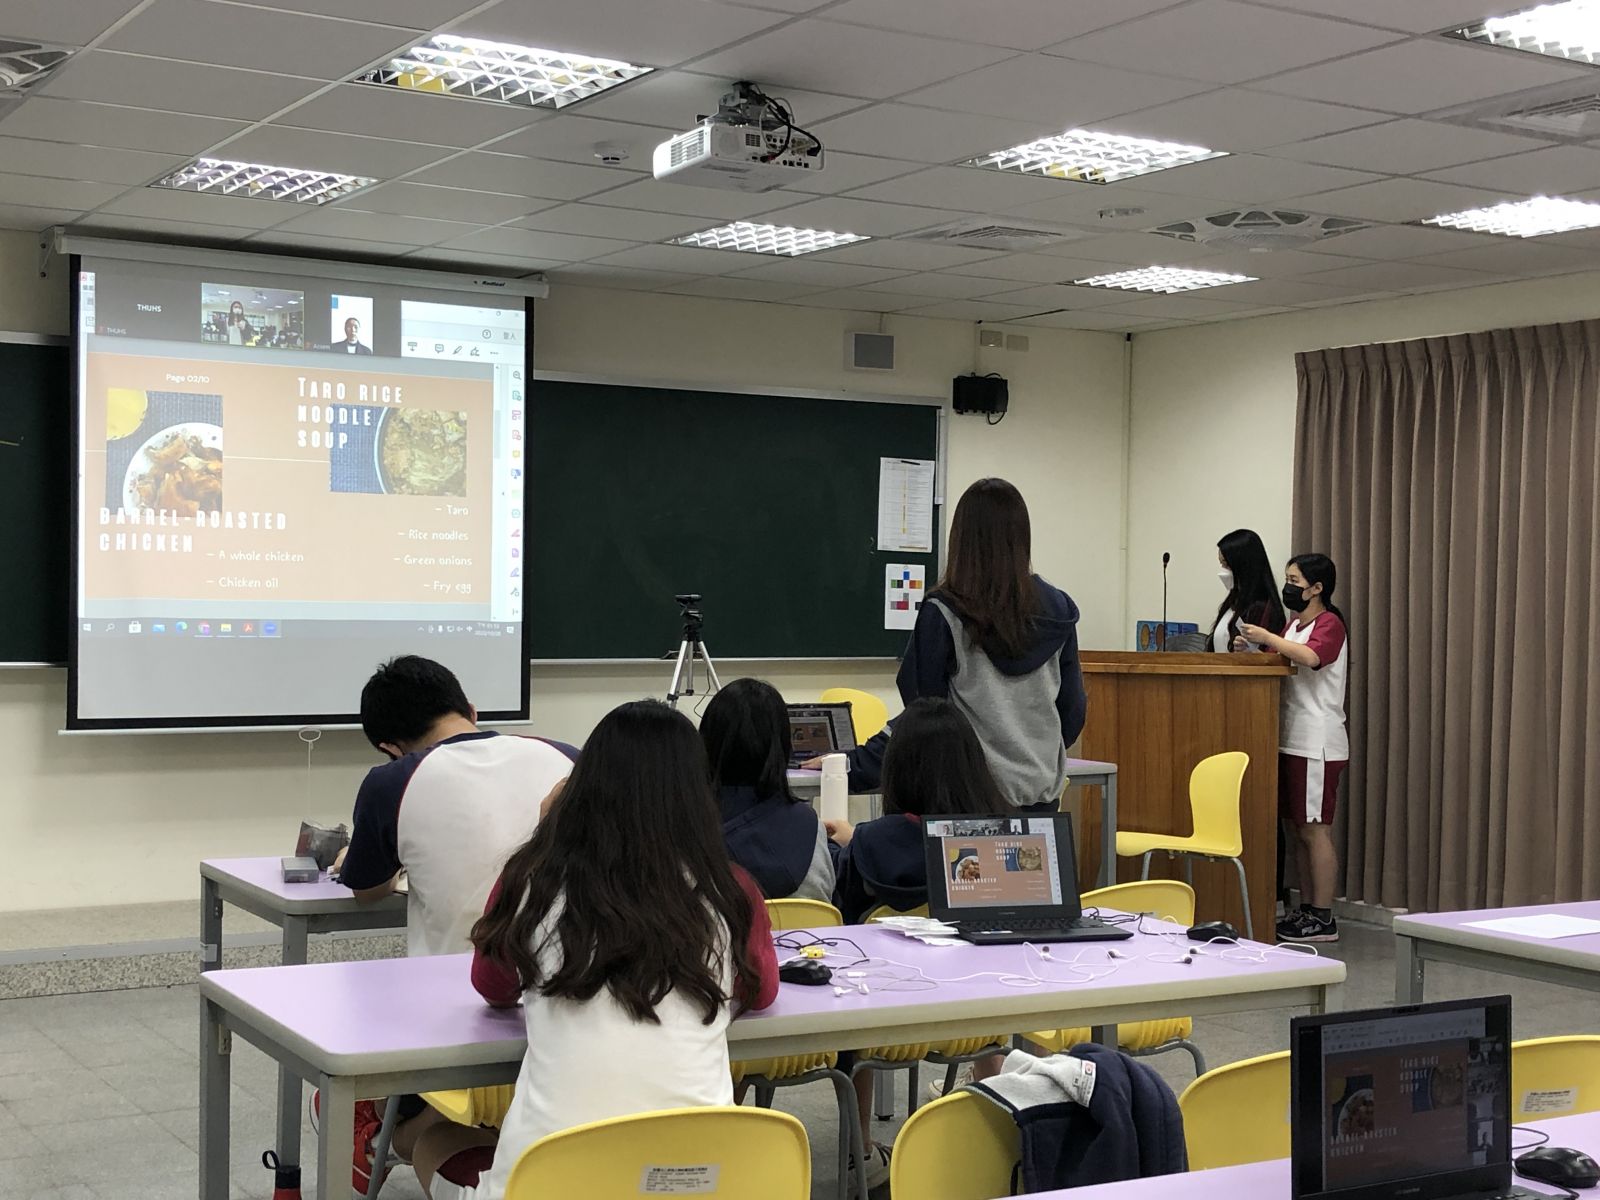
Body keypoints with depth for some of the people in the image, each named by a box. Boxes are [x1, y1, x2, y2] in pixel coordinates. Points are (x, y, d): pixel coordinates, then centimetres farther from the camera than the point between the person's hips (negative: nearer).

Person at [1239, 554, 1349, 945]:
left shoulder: (1329, 624, -9)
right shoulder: (1293, 625, 18)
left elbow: (1310, 657, -28)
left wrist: (1267, 638, -24)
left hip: (1318, 745, -9)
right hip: (1291, 740, 9)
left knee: (1314, 829, -6)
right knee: (1294, 828, 11)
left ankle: (1322, 919, -1)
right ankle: (1306, 910, 19)